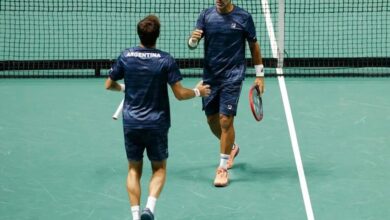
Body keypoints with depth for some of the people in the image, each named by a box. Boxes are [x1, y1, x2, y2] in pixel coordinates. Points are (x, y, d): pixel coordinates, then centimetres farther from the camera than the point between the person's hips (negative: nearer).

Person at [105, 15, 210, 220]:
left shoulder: (126, 56, -3)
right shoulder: (165, 60, -11)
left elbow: (109, 85, 8)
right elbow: (180, 94, -10)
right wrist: (197, 91, 9)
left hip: (131, 123, 2)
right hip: (157, 124, -2)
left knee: (134, 170, 15)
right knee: (159, 168, 14)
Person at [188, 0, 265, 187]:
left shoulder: (243, 17, -6)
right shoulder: (206, 15, 1)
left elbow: (254, 45, 4)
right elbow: (192, 44, -3)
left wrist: (259, 75, 4)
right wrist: (193, 40, -27)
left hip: (233, 77, -4)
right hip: (210, 76, 4)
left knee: (225, 120, -10)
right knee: (212, 119, 13)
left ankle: (223, 169, -2)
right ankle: (231, 147, 42)